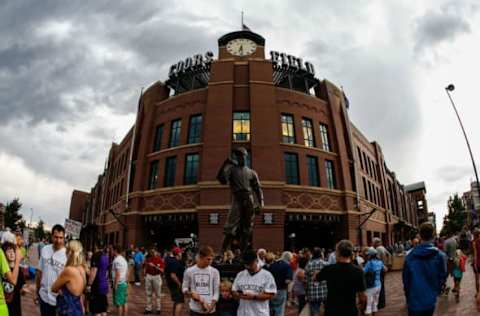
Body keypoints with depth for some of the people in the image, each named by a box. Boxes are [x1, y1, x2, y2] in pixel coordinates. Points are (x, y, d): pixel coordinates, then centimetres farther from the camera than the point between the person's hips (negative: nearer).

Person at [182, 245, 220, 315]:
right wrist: (191, 294, -14)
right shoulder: (189, 271, -3)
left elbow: (216, 291, 0)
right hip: (195, 310, 0)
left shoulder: (214, 271, -3)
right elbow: (184, 288, 6)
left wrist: (211, 306, -13)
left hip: (210, 310, 0)